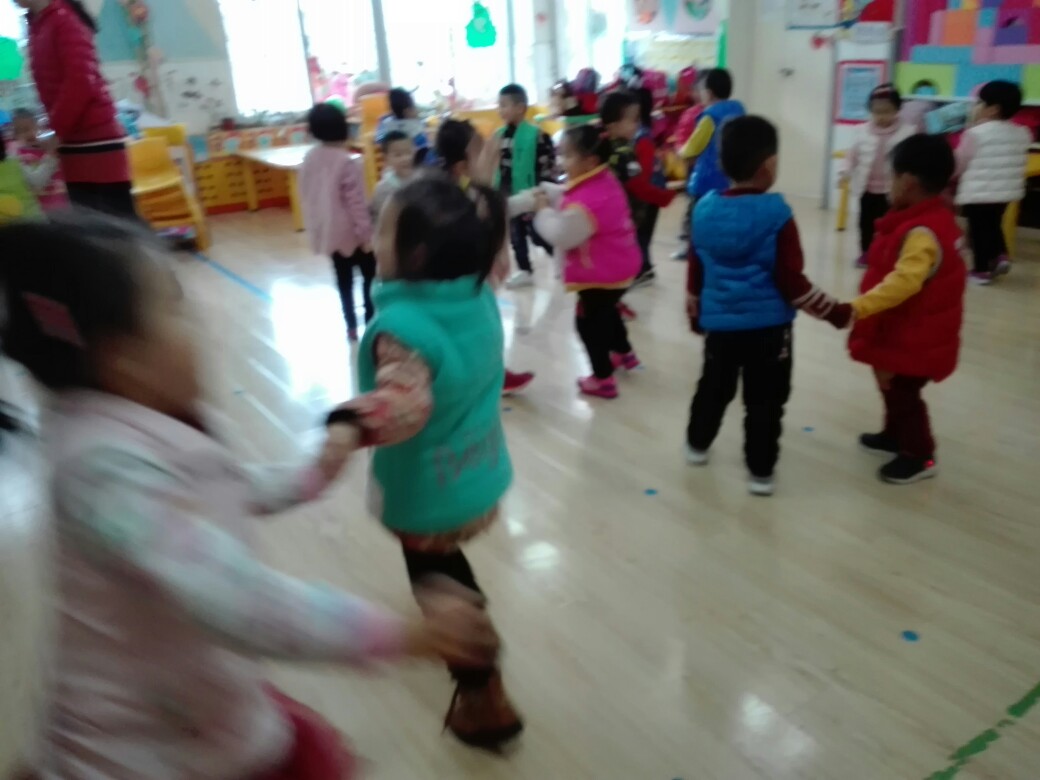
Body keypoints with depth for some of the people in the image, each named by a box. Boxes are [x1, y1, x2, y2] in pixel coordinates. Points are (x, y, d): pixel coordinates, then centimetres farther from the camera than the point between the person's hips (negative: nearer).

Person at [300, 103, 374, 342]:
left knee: (343, 278, 16)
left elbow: (307, 195, 9)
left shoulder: (310, 159, 0)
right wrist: (366, 234, -13)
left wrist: (315, 225, 19)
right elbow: (356, 202, -20)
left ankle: (351, 326, 21)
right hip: (351, 231, -6)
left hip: (327, 230, 7)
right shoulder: (347, 163, -22)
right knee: (370, 275, 11)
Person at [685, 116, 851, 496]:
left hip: (719, 322, 5)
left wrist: (695, 313, 22)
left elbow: (695, 272, 8)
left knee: (714, 387, 23)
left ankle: (697, 445, 39)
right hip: (767, 325, -4)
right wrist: (838, 312, -6)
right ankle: (760, 471, 14)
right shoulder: (777, 215, -15)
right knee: (764, 400, 6)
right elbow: (791, 281, -15)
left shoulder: (704, 209, -1)